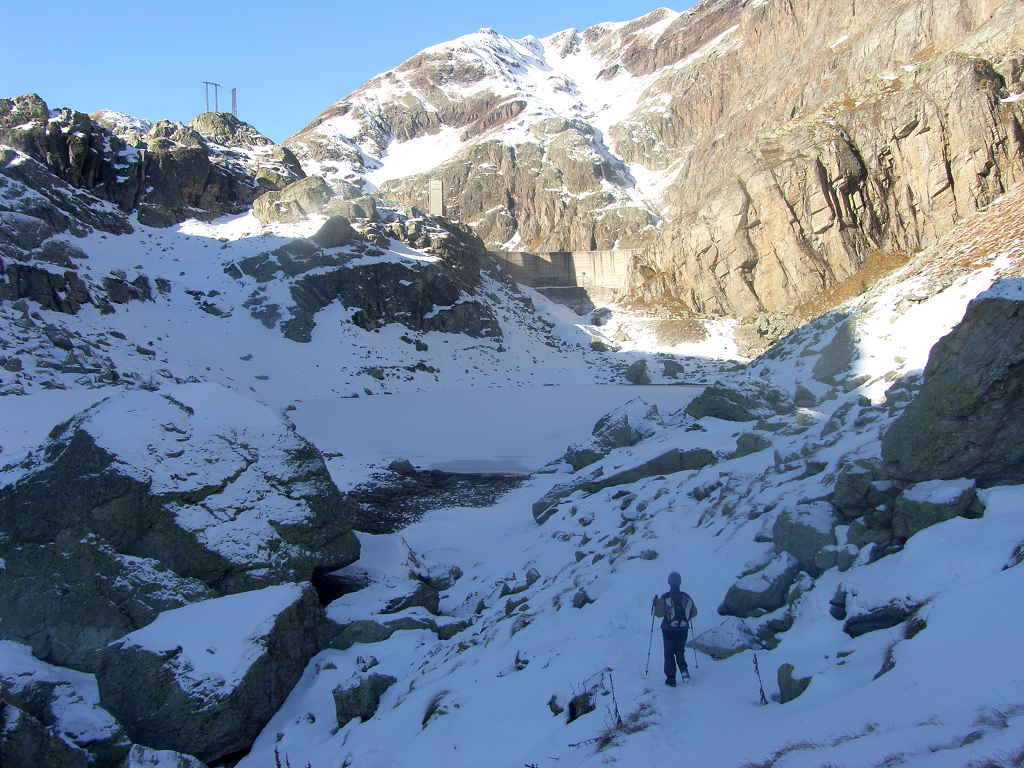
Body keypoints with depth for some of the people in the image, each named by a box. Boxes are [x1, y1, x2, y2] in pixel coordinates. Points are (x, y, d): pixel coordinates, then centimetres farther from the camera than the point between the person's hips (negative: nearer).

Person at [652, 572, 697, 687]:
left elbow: (659, 613, -16)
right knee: (680, 652, 21)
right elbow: (694, 612, 4)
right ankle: (684, 670, 0)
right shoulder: (686, 597, -4)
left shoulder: (664, 598, -15)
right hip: (683, 630, 3)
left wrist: (656, 604, 0)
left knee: (669, 654, 10)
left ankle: (671, 678, 9)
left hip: (669, 630, -3)